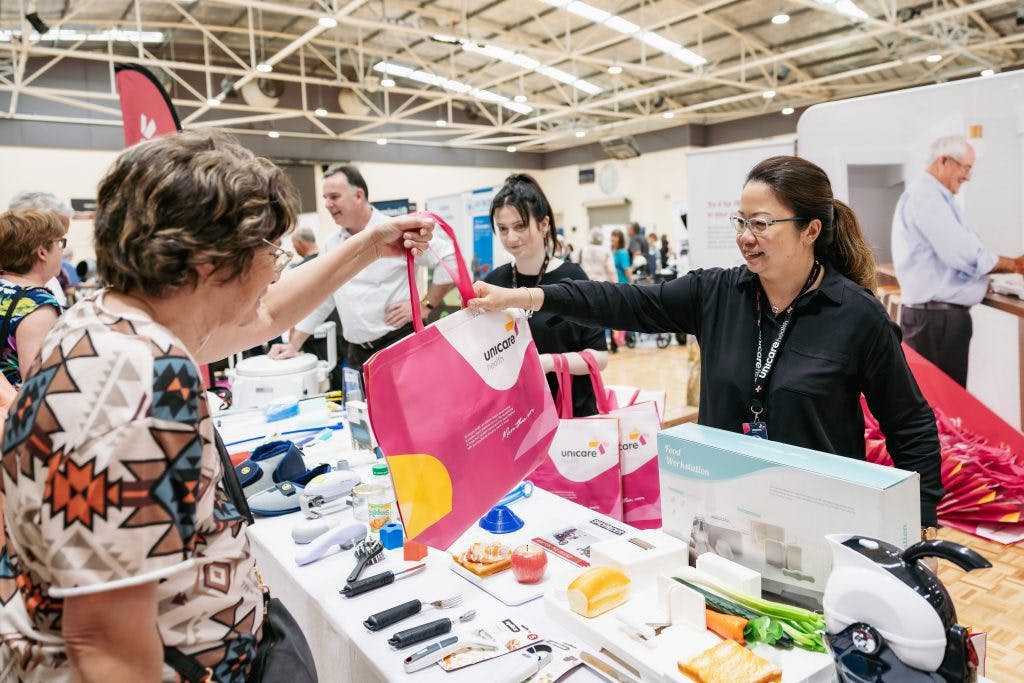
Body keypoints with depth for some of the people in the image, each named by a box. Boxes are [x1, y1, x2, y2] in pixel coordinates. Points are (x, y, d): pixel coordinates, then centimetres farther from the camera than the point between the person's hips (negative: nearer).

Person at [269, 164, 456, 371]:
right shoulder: (332, 244, 11)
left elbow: (448, 258, -7)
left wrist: (425, 306, -9)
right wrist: (294, 345, 13)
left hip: (400, 345, -5)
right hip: (357, 354, 6)